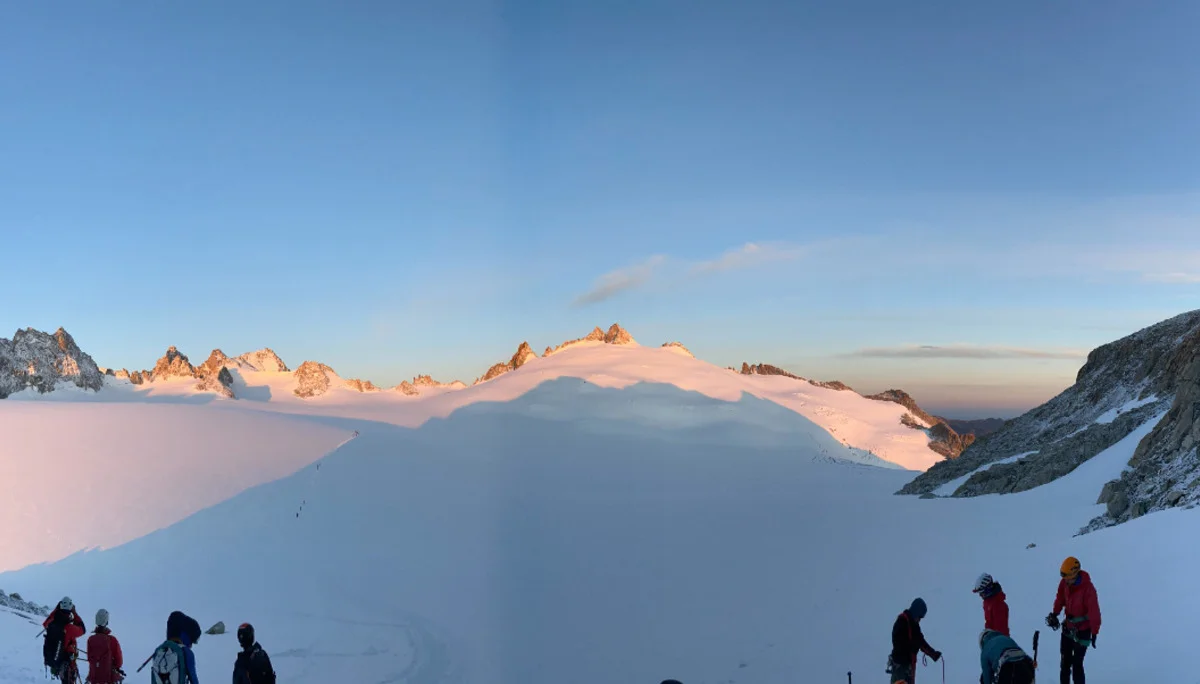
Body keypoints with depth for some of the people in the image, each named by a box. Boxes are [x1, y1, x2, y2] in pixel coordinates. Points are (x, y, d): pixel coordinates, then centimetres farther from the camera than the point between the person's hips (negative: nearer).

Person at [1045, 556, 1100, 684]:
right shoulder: (1064, 582, -8)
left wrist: (1094, 633, -24)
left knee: (1077, 663, -8)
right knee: (1065, 660, 17)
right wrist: (1055, 613, 7)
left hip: (1082, 630, -6)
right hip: (1068, 627, 7)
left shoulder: (1088, 588, -27)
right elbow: (1060, 598, 9)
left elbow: (1094, 611, -25)